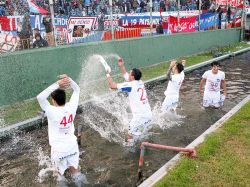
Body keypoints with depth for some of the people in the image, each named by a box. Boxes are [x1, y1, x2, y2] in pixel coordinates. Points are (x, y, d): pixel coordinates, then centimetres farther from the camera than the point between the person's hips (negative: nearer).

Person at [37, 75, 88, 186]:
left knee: (60, 171, 18)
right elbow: (77, 90, 0)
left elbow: (40, 97, -29)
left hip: (59, 148, -4)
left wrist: (57, 84, -31)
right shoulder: (71, 108, -12)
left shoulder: (52, 112, -24)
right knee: (74, 169, 22)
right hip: (72, 145, 4)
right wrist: (69, 79, -15)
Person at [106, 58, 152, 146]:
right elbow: (126, 75, 28)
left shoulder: (130, 85, -10)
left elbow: (112, 86, -4)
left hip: (140, 117, -8)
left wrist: (108, 75, 11)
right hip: (149, 115, 8)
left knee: (130, 137, 6)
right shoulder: (140, 82, 10)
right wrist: (121, 66, 25)